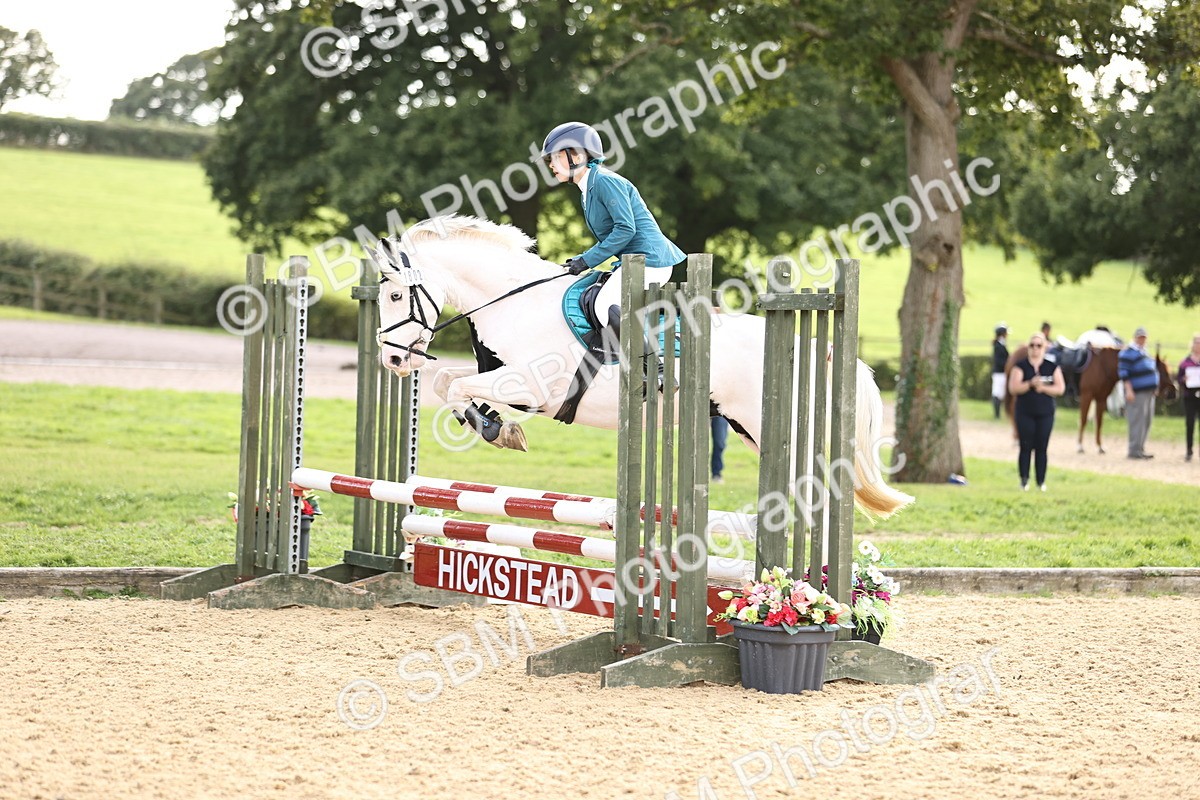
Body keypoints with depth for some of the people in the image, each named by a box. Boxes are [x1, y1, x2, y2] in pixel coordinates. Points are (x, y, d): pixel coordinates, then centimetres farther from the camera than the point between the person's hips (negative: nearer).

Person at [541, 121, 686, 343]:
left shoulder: (605, 181, -12)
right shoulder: (588, 190, 19)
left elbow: (625, 229, -19)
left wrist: (587, 260, -16)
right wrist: (580, 260, 10)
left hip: (648, 258, -11)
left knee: (605, 309, -25)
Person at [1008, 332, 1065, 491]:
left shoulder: (1052, 367, 5)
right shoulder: (1020, 366, 0)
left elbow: (1060, 388, -1)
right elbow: (1013, 388, -9)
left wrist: (1043, 388, -16)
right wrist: (1030, 384, -23)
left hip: (1045, 414, 1)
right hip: (1025, 414, -1)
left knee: (1041, 448, 2)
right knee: (1026, 447, -3)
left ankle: (1041, 481, 7)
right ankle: (1024, 480, 1)